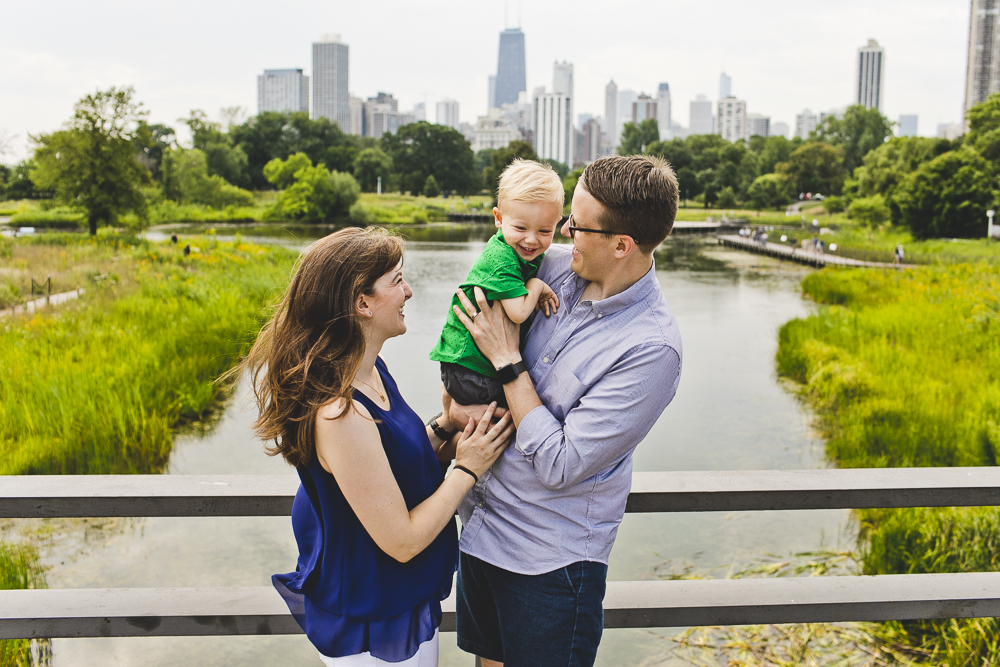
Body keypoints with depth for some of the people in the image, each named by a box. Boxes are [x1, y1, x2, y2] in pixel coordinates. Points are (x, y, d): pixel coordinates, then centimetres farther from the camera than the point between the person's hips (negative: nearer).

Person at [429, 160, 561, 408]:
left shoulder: (531, 253, 5)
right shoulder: (501, 258, -24)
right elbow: (518, 313, -29)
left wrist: (538, 296, -3)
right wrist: (536, 286, -13)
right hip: (470, 367, -9)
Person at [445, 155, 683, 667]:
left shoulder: (652, 349, -24)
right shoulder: (554, 266, -5)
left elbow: (558, 464, -24)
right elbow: (465, 329, 13)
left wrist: (507, 361, -19)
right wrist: (458, 399, -3)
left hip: (548, 562, -6)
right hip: (480, 526, 6)